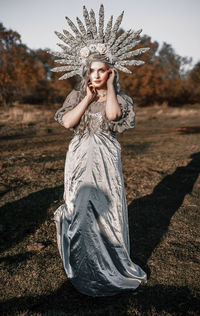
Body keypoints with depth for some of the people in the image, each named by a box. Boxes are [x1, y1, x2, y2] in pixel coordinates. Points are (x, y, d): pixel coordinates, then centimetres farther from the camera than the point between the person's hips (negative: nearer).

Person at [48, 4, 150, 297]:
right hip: (80, 159, 2)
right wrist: (88, 97, -10)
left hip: (106, 159, -1)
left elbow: (113, 114, -22)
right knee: (80, 208, 6)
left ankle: (112, 260, 26)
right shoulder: (76, 95, 6)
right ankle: (84, 262, 27)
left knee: (107, 207, 4)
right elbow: (67, 121, -11)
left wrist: (110, 86, -10)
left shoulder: (119, 98, 2)